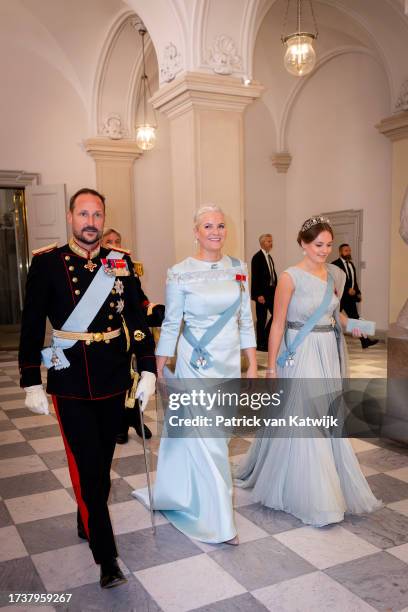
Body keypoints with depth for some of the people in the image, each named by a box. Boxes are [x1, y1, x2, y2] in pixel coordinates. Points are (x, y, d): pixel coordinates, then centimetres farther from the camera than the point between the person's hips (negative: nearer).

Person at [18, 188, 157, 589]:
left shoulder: (121, 262, 2)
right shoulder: (47, 262, -5)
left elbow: (137, 319, 3)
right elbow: (32, 326, -4)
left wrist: (147, 370, -2)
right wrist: (31, 383, -6)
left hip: (113, 380, 3)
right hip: (70, 385, -3)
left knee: (102, 463, 17)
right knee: (86, 468, -1)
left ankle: (88, 523, 41)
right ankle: (106, 558, 12)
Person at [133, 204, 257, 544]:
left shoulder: (238, 268, 3)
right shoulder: (181, 272, -10)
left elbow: (245, 319, 7)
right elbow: (170, 325, -5)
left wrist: (253, 364, 5)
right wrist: (159, 371, -3)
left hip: (230, 362, 5)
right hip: (197, 363, -5)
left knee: (205, 432, 17)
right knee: (207, 439, 0)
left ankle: (177, 494, 42)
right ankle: (218, 521, 14)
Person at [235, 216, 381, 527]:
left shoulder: (334, 275, 5)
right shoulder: (291, 277, -12)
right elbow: (277, 324, -11)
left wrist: (350, 323, 0)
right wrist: (271, 367, -11)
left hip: (328, 353, 6)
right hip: (299, 353, -6)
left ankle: (333, 486, 33)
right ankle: (310, 498, 18)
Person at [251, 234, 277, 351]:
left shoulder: (269, 256, 14)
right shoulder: (257, 257, -13)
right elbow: (255, 277, -17)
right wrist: (259, 295, -20)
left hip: (271, 291, 8)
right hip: (262, 293, -8)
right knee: (262, 318, 0)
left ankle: (265, 338, 21)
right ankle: (260, 343, 11)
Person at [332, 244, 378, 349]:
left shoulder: (351, 264, 13)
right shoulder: (335, 264, -11)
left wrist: (358, 293, 9)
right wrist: (347, 290, -20)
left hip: (350, 296, 6)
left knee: (355, 318, 2)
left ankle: (365, 341, 0)